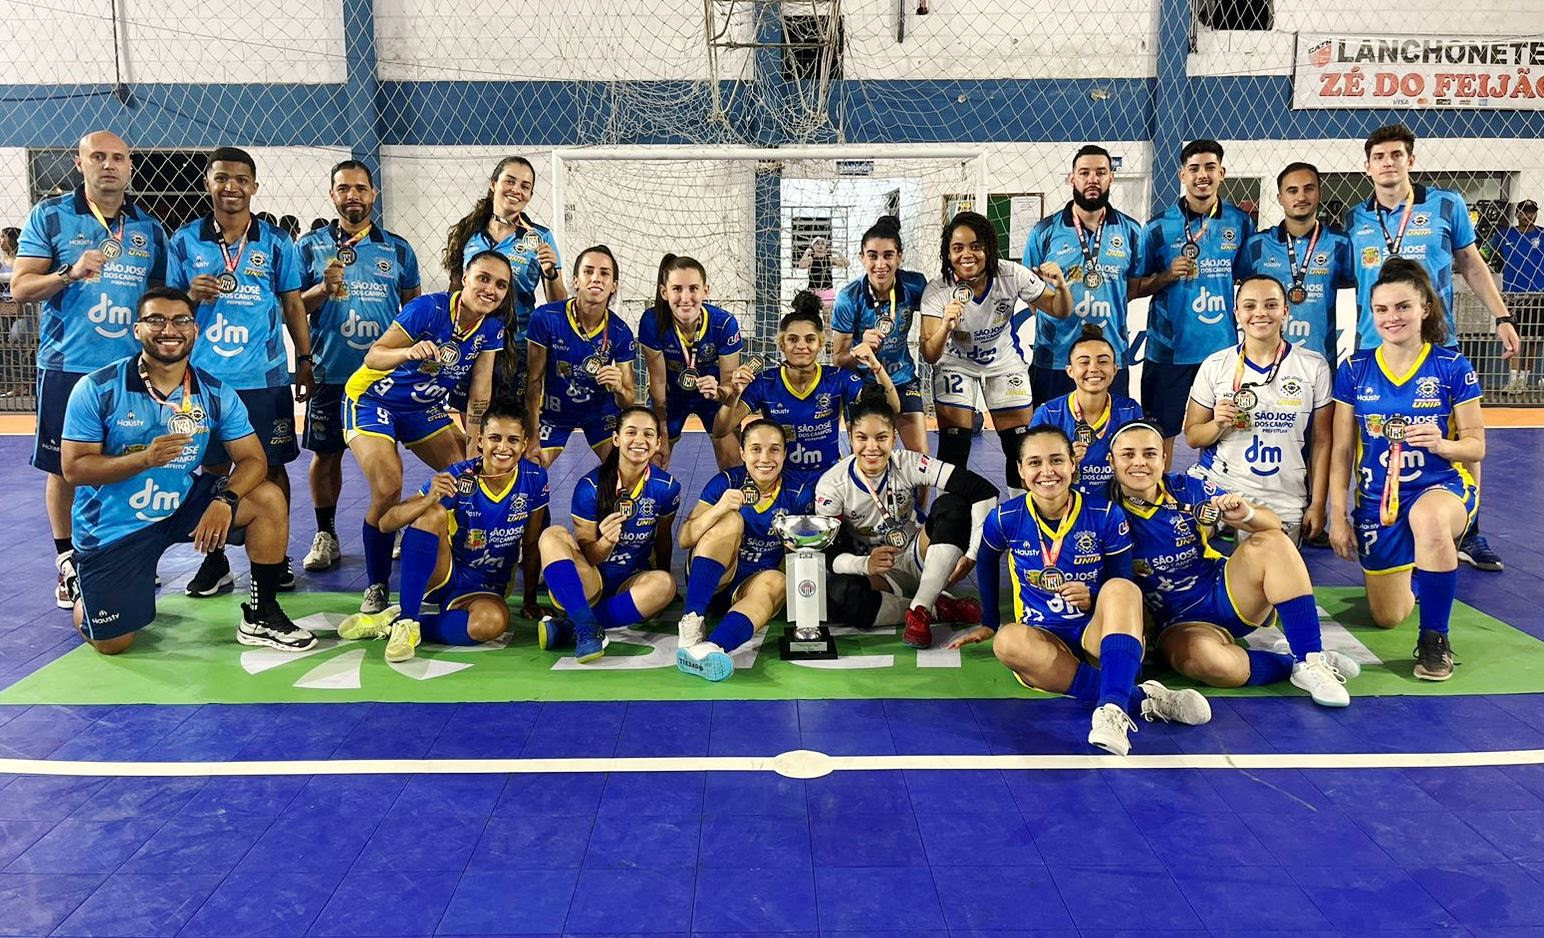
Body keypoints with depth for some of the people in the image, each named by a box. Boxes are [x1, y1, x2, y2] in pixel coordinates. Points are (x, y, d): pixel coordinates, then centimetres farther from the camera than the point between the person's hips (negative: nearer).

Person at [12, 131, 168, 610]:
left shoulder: (149, 228, 11)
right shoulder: (49, 216, 2)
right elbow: (20, 287, -2)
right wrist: (70, 273, -20)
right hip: (67, 366, -2)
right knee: (65, 468, 4)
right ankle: (68, 563, 18)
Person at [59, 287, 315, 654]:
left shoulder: (216, 394, -7)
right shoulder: (97, 389, -14)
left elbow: (253, 459, -10)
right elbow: (73, 469, -16)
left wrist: (225, 500, -30)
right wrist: (144, 459, -32)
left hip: (185, 504, 3)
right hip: (114, 523, -3)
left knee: (269, 499, -19)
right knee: (112, 642, -2)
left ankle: (261, 618, -5)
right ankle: (87, 593, 37)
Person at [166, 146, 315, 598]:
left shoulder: (276, 242, 3)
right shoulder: (184, 241, 4)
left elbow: (293, 305, 7)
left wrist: (305, 362, 4)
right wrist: (191, 295, -12)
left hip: (266, 376, 0)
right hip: (205, 375, 1)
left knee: (272, 467, 5)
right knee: (212, 468, 6)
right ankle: (214, 560, 18)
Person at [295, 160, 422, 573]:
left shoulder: (398, 248, 8)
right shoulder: (310, 246, 4)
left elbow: (414, 307, 14)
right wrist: (324, 289, -15)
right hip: (330, 373, 0)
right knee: (326, 454, 6)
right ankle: (325, 535, 20)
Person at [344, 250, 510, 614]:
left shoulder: (492, 328, -9)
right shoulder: (428, 308, -26)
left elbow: (480, 394, -6)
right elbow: (373, 356, -31)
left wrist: (473, 449, -13)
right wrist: (409, 352, -52)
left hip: (424, 408, 6)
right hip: (373, 401, -6)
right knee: (389, 490, -21)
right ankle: (376, 587, -2)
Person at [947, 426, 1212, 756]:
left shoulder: (1106, 515, -7)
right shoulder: (1005, 519, -4)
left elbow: (1124, 592, 0)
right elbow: (987, 563, 18)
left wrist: (1093, 601, -20)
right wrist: (989, 623, 20)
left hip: (1100, 635, 0)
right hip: (1045, 642, 1)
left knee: (1119, 588, -32)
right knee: (1008, 640, -35)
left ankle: (1113, 709, -49)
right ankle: (1140, 699, -32)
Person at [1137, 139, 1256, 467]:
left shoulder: (1240, 222, 4)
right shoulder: (1159, 227, -2)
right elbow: (1137, 286, 0)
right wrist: (1167, 276, -13)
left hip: (1223, 347, 2)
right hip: (1169, 348, -1)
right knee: (1162, 430, 5)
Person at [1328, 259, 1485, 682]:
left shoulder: (1452, 367, -7)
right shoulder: (1355, 370, -2)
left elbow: (1476, 445, -4)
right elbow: (1342, 451, 1)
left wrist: (1442, 444, -27)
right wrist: (1338, 515, -3)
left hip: (1443, 486, -3)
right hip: (1377, 500, 3)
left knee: (1428, 519, -42)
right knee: (1387, 618, 8)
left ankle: (1435, 638, -21)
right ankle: (1413, 570, 46)